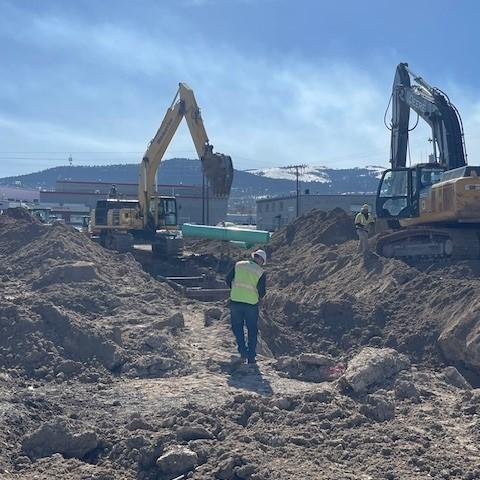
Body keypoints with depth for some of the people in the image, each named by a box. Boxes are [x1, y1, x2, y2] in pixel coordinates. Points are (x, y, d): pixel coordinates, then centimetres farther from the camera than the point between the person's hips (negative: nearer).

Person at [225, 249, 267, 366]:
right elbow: (262, 291, -6)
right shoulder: (261, 272, -4)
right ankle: (251, 358, 15)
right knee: (252, 330, 13)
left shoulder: (238, 265, 2)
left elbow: (228, 280, 6)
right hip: (251, 304, -1)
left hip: (235, 301, 1)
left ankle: (243, 352, 3)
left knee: (237, 327, 16)